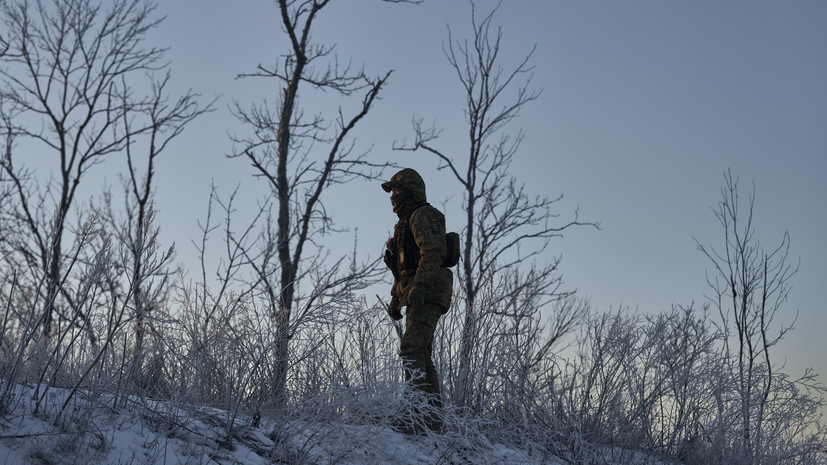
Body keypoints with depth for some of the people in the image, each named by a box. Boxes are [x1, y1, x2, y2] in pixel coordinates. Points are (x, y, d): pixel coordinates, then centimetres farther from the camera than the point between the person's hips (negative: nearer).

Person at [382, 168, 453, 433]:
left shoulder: (424, 215, -4)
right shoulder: (406, 222, 27)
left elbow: (433, 253, -19)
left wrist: (419, 287, -27)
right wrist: (396, 297, 26)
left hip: (428, 294, -11)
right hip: (416, 298, 11)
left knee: (412, 348, -21)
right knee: (421, 355, 8)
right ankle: (433, 416, 10)